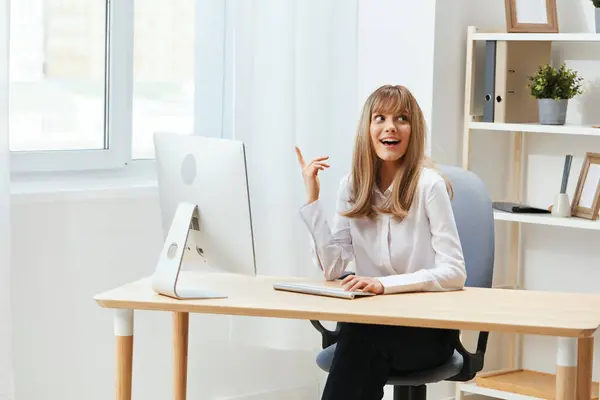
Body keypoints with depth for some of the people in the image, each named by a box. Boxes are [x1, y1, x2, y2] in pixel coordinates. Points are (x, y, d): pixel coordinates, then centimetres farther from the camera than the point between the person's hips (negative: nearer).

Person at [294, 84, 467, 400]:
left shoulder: (429, 185, -11)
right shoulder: (353, 187, 5)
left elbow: (454, 272, -16)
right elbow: (333, 268, -2)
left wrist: (385, 284, -29)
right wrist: (312, 198, -6)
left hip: (429, 327, -3)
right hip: (371, 322, 3)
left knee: (359, 337, -32)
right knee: (365, 355, -32)